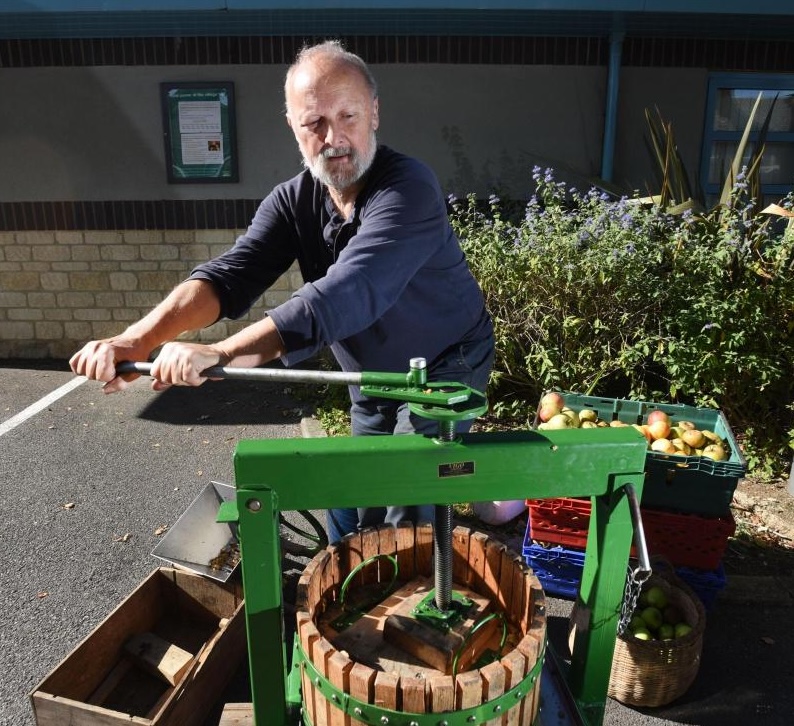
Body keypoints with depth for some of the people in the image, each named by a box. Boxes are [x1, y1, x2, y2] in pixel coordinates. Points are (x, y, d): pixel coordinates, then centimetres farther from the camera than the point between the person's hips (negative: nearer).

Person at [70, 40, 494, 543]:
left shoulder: (407, 188, -27)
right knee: (350, 520, 16)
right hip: (372, 385, 6)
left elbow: (343, 296, -40)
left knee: (408, 523, -4)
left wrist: (217, 355, -47)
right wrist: (138, 338, -36)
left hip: (445, 369, -5)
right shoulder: (293, 200, -7)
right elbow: (229, 277, -19)